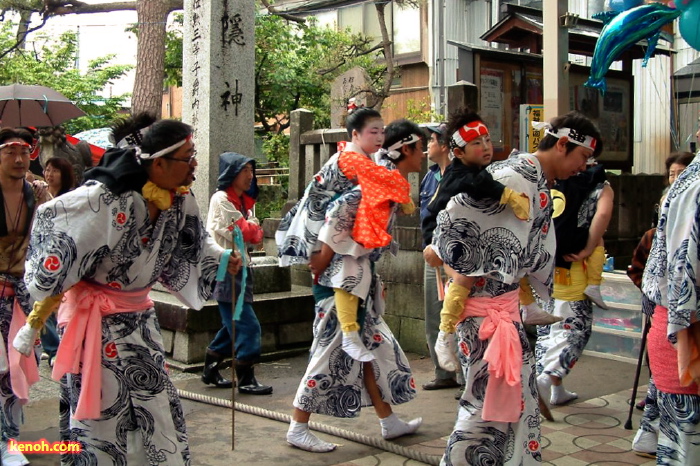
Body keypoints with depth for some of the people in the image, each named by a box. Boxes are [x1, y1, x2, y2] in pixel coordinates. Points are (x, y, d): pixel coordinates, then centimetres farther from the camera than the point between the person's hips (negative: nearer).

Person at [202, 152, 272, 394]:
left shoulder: (244, 201, 16)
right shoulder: (220, 200, -11)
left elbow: (256, 235, 10)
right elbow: (237, 233, -15)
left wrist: (250, 229, -9)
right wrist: (252, 228, 1)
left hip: (240, 267, 9)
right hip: (227, 271, -9)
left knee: (233, 325, 14)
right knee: (247, 325, -10)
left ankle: (210, 370, 26)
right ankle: (245, 379, -3)